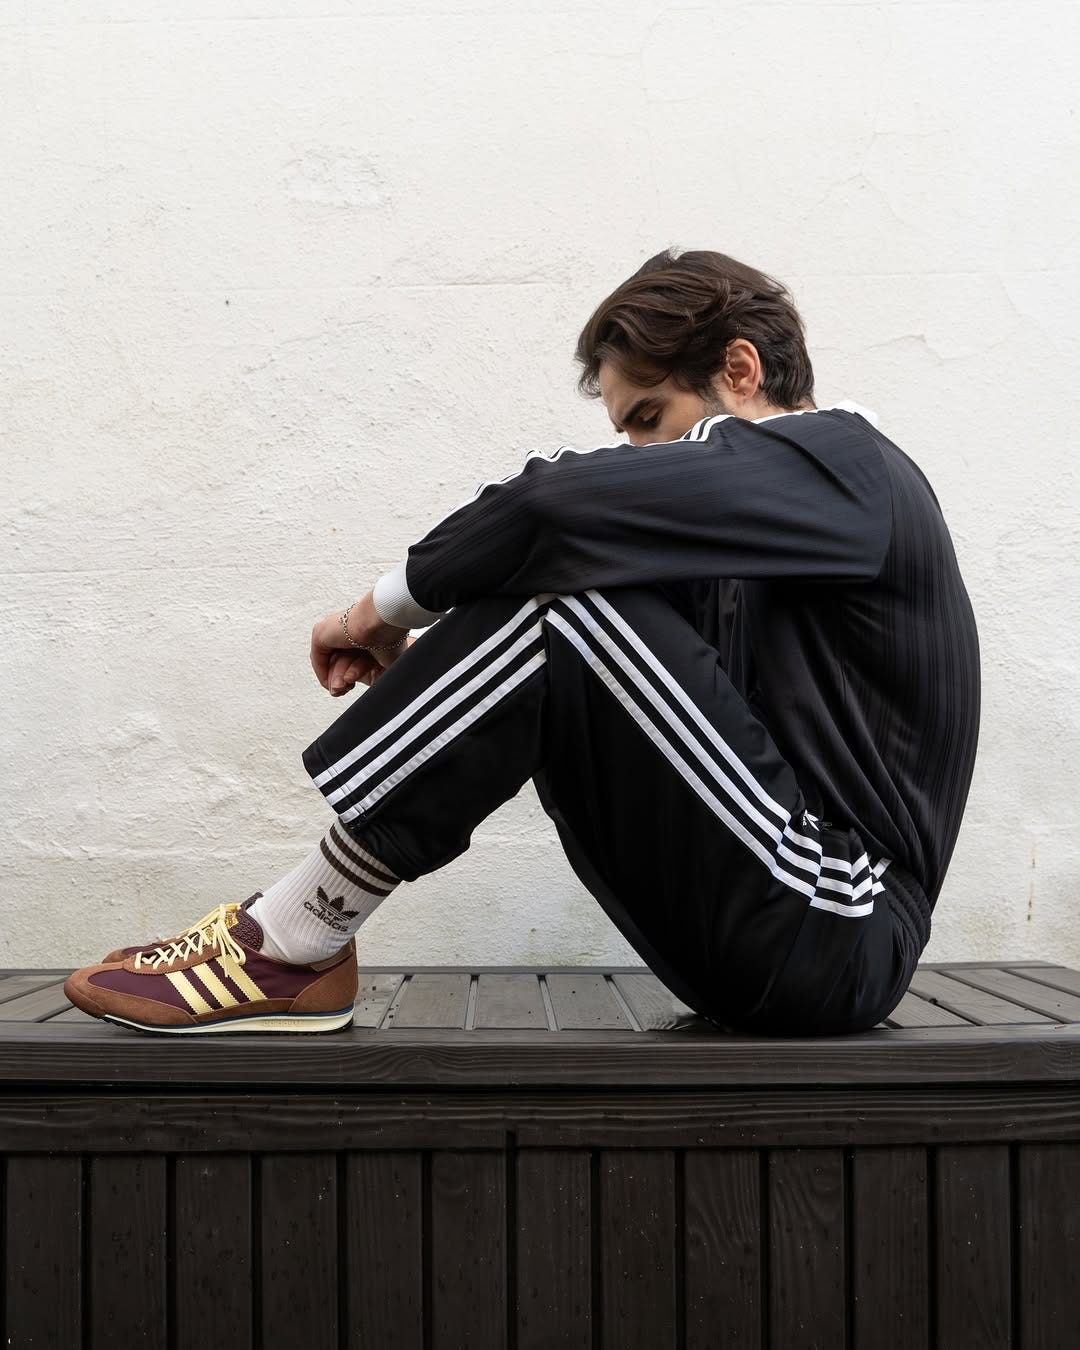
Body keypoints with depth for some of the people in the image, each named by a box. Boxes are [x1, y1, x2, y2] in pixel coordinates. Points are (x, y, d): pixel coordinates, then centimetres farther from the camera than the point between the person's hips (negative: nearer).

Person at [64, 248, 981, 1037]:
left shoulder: (845, 459, -8)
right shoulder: (774, 502, 20)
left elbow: (574, 503, -22)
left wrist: (390, 604, -9)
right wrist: (418, 651, -1)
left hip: (833, 935, -9)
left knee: (563, 600, -20)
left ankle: (293, 945, -14)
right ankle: (295, 938, -2)